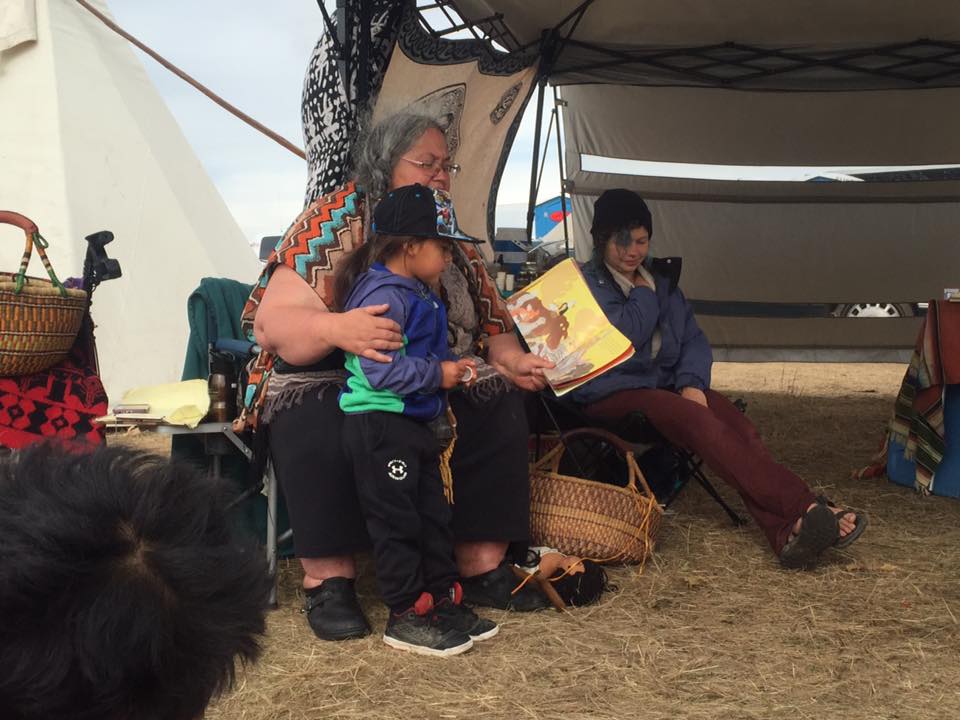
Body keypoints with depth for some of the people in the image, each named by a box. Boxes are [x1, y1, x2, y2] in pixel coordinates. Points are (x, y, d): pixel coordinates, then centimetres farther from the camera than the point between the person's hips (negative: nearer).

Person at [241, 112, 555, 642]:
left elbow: (489, 327, 16)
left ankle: (482, 566, -9)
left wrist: (513, 362, -6)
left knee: (500, 408, -18)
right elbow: (271, 323, -18)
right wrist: (334, 329, -38)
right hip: (329, 381, -5)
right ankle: (327, 579, -24)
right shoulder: (330, 225, -8)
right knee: (315, 421, -36)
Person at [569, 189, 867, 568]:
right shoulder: (586, 284, 0)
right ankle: (808, 509, -41)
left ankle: (788, 531, -42)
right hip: (612, 395, -6)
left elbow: (693, 339, 16)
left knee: (738, 424, -24)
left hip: (665, 385, 6)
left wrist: (692, 383, -3)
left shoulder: (661, 281, 20)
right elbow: (622, 336, -17)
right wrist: (644, 295, 0)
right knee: (698, 421, -33)